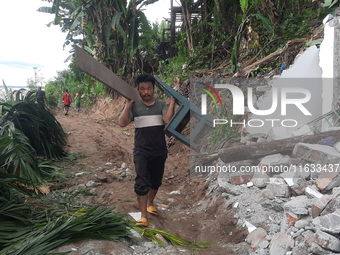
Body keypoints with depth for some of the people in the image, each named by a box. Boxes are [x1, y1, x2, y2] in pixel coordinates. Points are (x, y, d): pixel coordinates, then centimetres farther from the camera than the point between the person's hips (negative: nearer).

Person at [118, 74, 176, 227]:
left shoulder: (161, 105, 0)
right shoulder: (135, 107, -1)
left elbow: (168, 120, -18)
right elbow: (122, 123, -13)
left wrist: (172, 103, -16)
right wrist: (128, 104, -13)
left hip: (159, 152, 2)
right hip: (141, 152, -2)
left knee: (156, 182, 18)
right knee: (142, 183, -12)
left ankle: (150, 204, 44)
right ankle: (143, 216, -3)